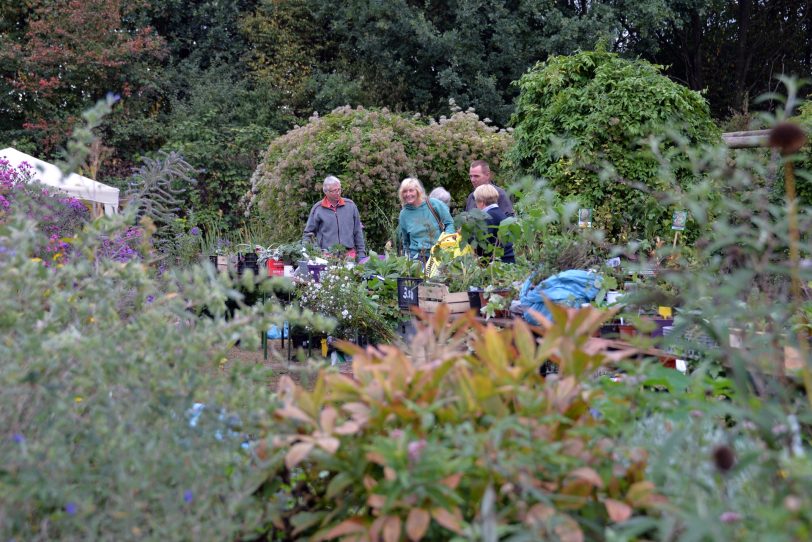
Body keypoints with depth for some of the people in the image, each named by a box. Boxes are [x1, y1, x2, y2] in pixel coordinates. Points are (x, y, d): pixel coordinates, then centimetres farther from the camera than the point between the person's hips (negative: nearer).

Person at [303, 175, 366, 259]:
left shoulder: (350, 205, 9)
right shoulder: (317, 208, 3)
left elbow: (358, 231, 13)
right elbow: (308, 233, 9)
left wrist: (361, 253, 9)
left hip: (349, 254, 2)